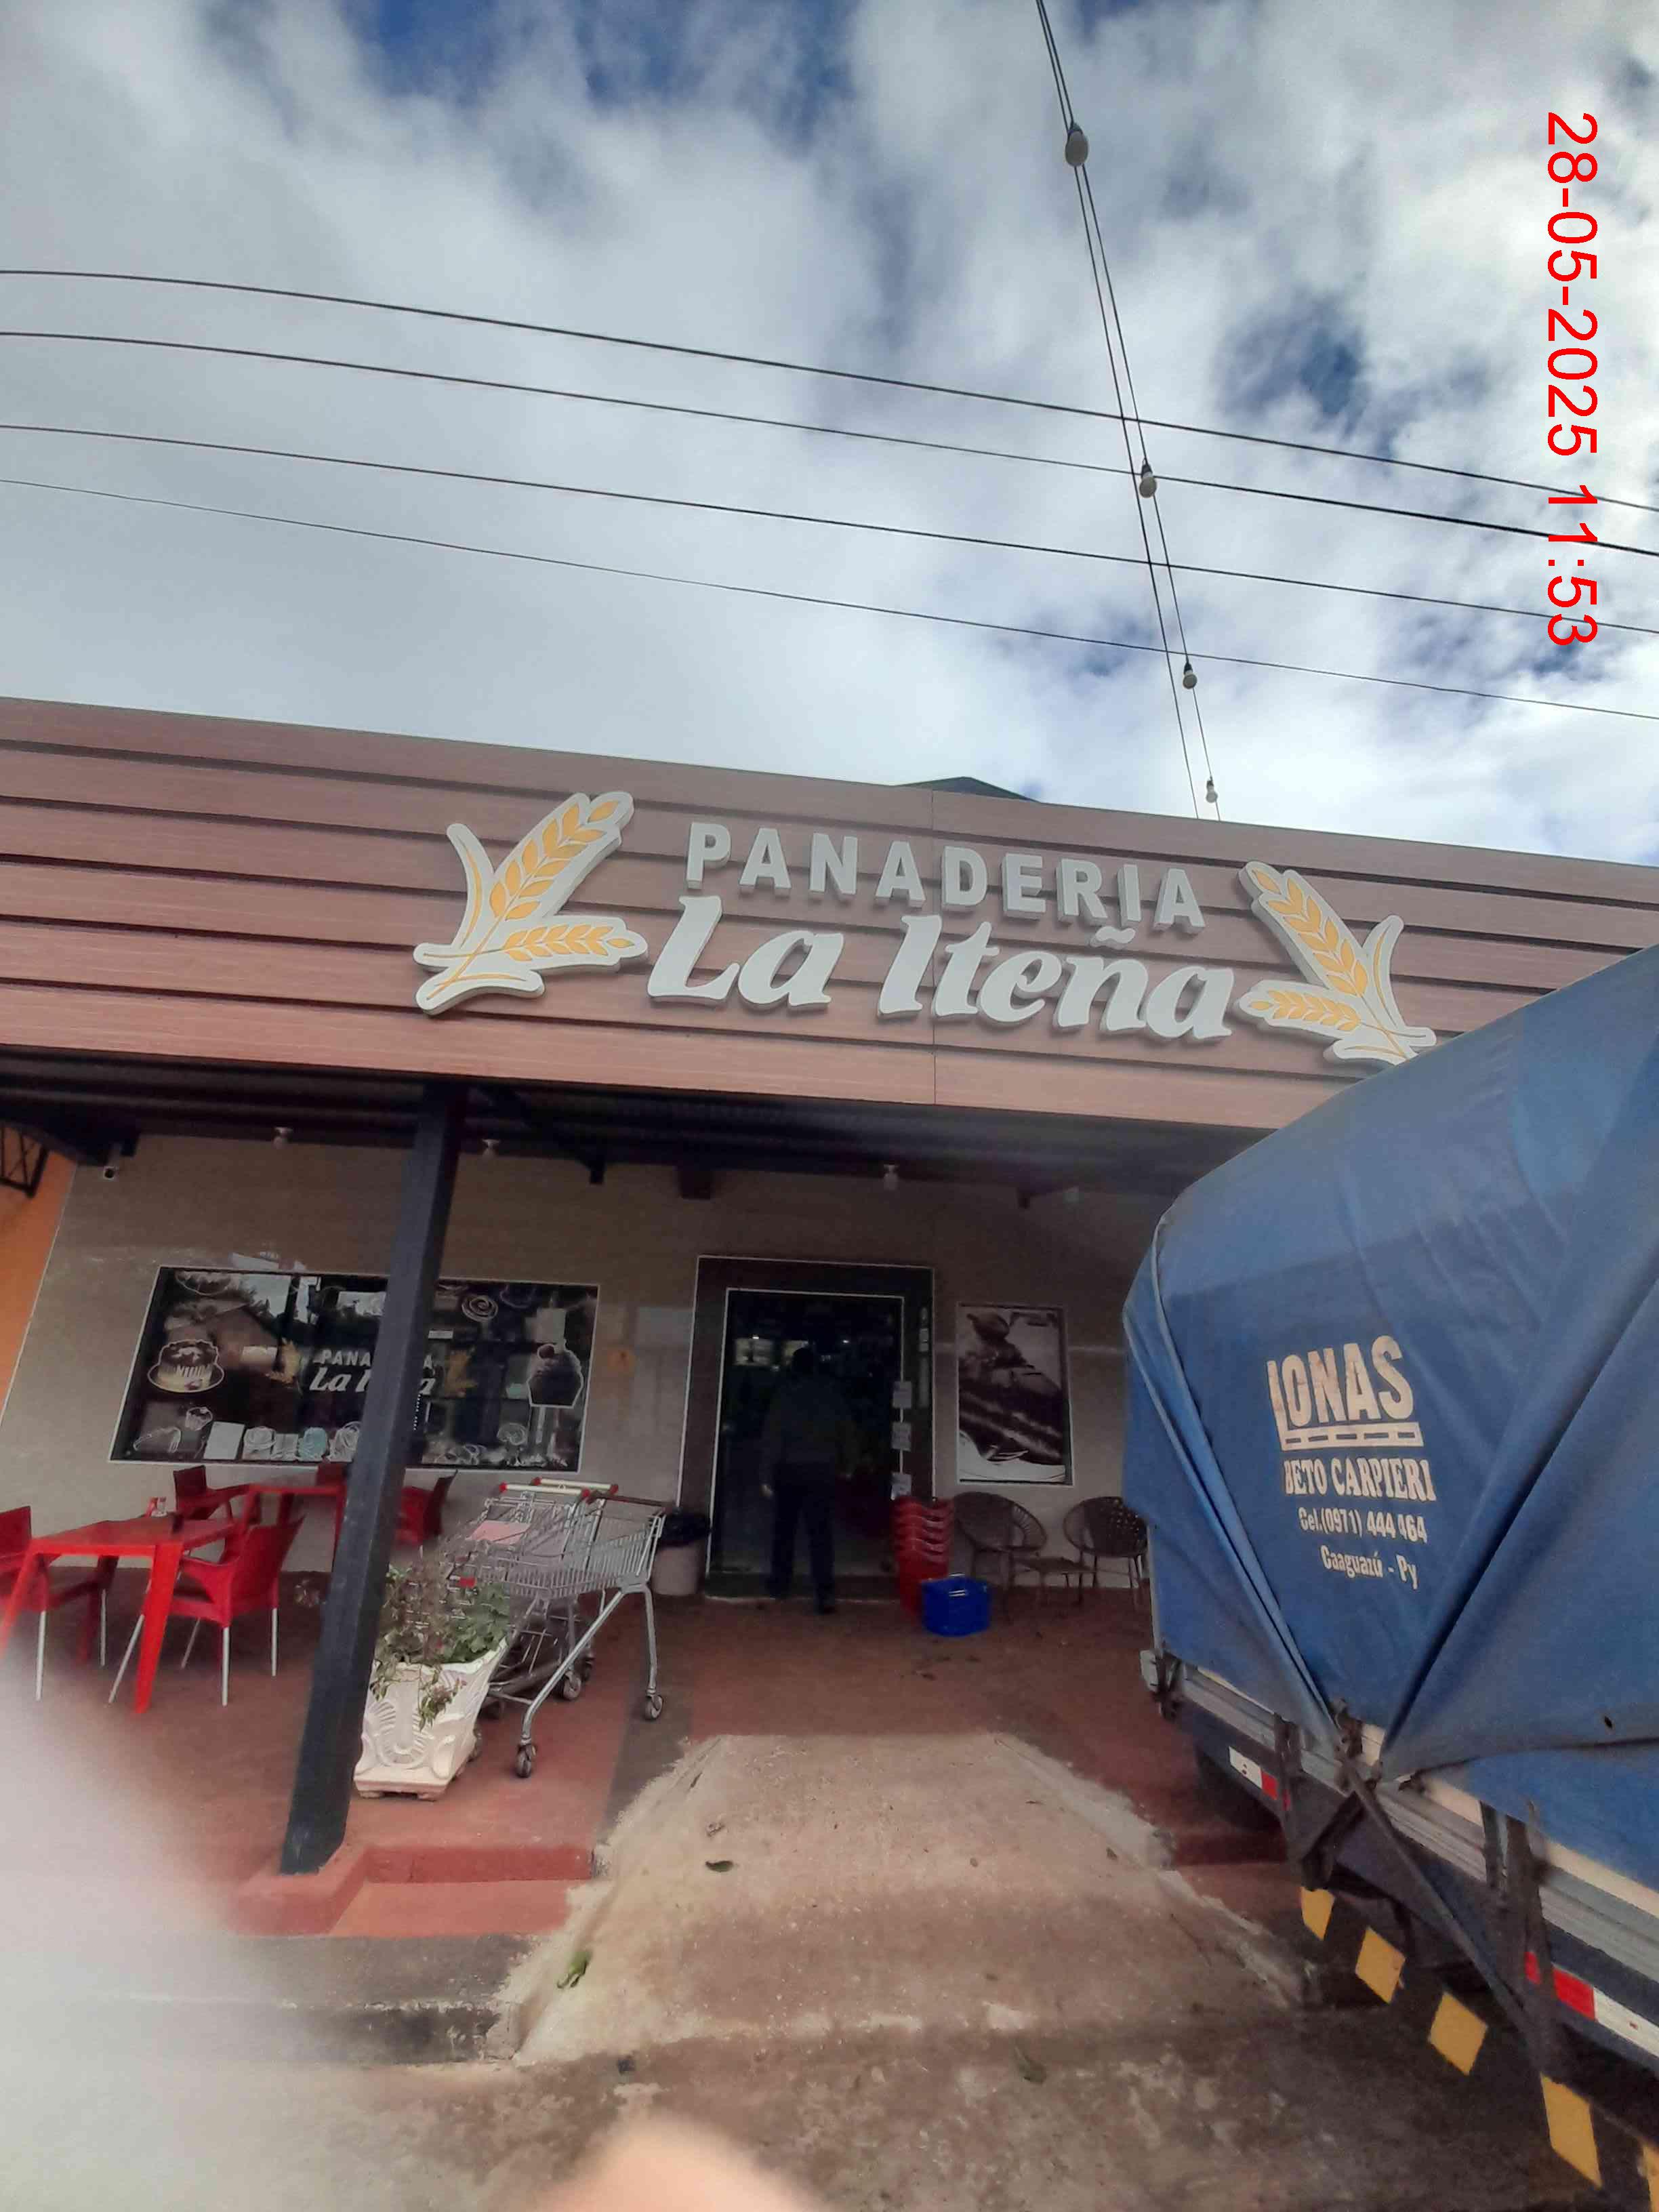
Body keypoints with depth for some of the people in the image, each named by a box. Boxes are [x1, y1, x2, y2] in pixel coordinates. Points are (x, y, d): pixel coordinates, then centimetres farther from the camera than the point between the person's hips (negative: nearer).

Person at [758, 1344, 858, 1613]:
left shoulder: (784, 1391, -5)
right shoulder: (831, 1390, 1)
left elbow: (771, 1435, -9)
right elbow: (847, 1430, 7)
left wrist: (766, 1475, -5)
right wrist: (847, 1464, 19)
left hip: (790, 1469, -1)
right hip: (822, 1469, 1)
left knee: (784, 1527, 15)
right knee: (821, 1531, 1)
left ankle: (781, 1583, 24)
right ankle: (825, 1592, -6)